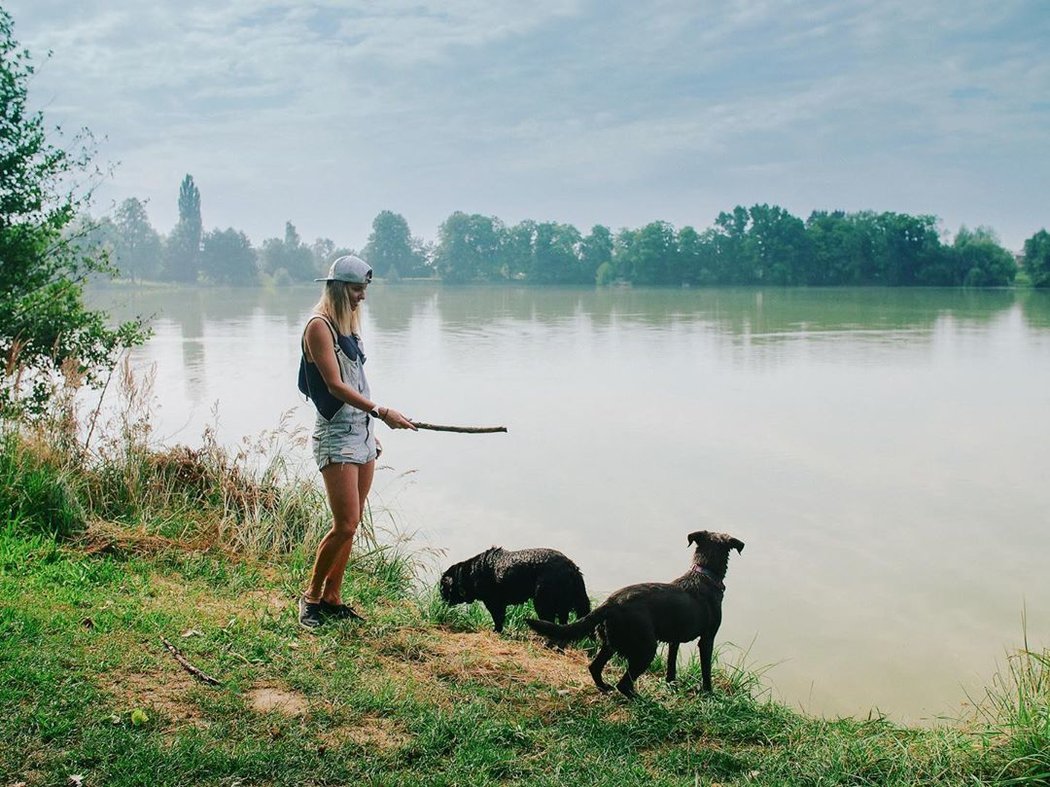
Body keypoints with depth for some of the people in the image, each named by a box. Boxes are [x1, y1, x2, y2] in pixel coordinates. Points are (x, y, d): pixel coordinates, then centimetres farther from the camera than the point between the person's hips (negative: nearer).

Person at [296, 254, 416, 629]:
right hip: (336, 433, -9)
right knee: (345, 525, -11)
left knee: (351, 524, 9)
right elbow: (335, 385, -17)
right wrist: (380, 411, -25)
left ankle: (333, 598, 17)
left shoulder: (348, 326, 17)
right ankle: (311, 597, 6)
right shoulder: (319, 326, -9)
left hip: (362, 432, 9)